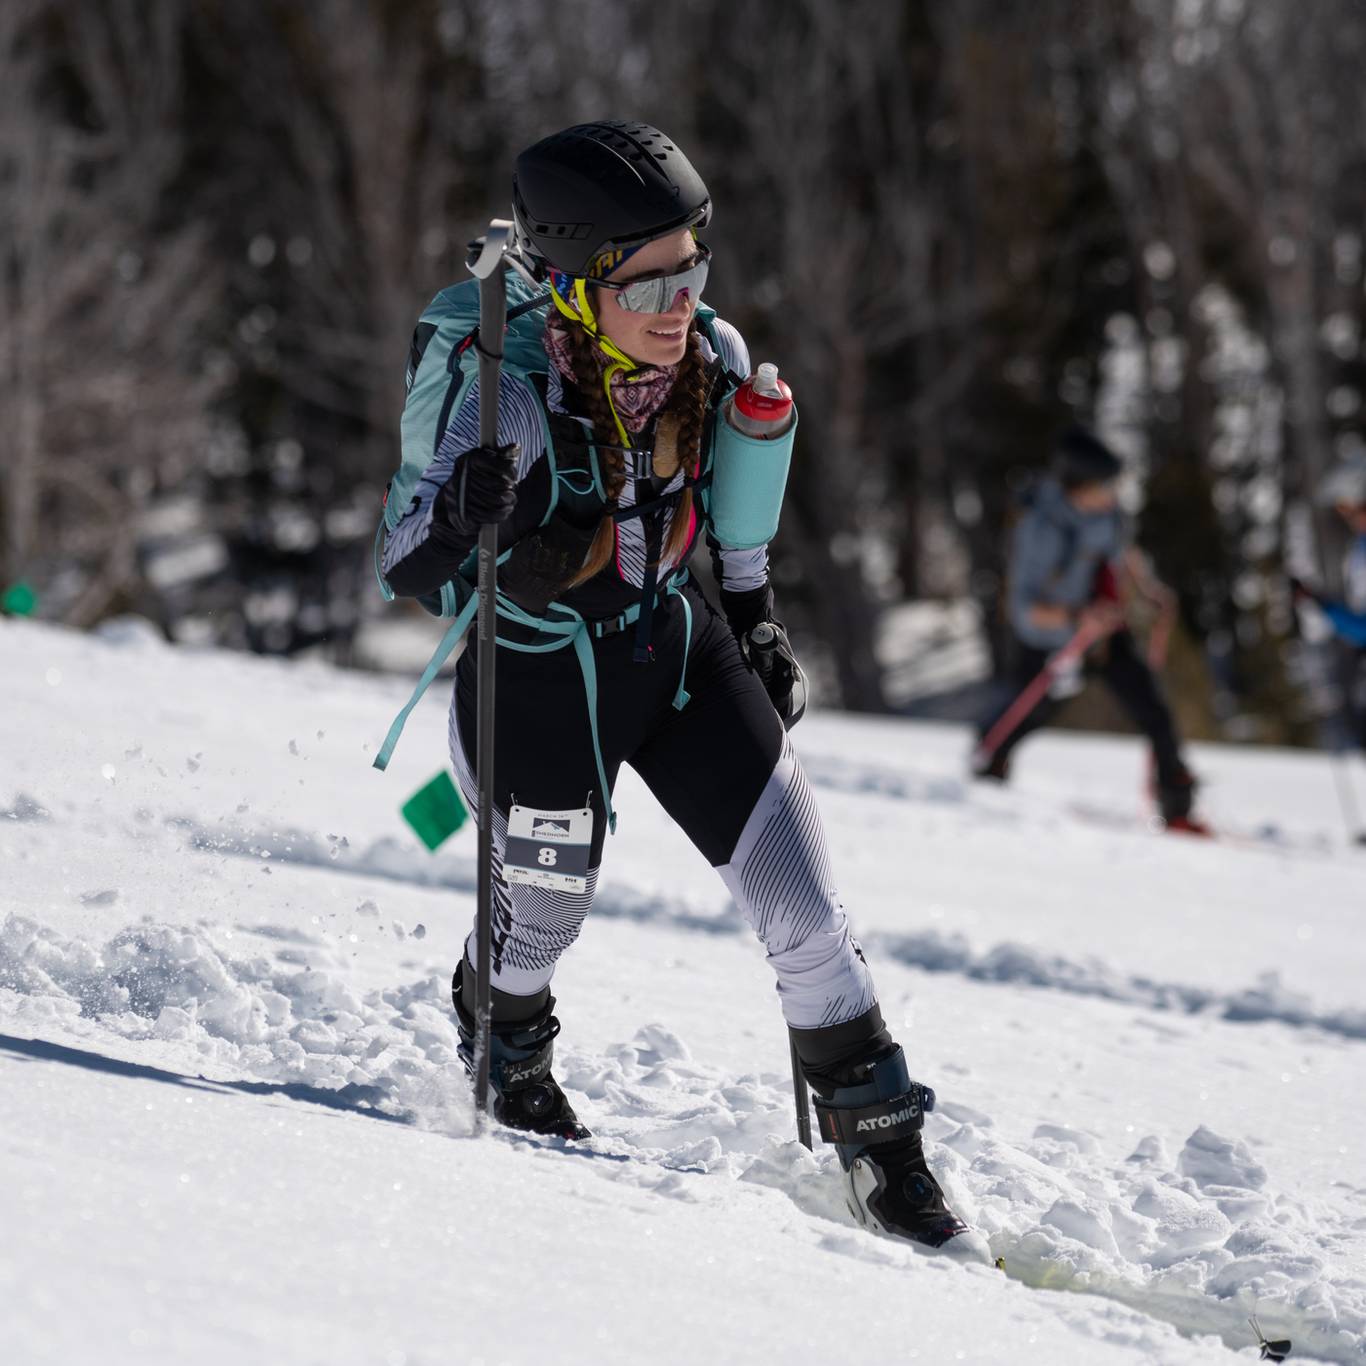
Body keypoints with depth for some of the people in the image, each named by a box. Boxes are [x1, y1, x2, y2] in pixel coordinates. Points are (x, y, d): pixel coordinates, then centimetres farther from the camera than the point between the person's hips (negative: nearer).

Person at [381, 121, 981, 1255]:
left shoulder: (714, 357, -16)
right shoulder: (517, 403, -30)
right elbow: (401, 572, -28)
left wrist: (756, 619, 13)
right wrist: (456, 524, -49)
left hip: (676, 650, 4)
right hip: (536, 682, -4)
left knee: (806, 910, -4)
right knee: (542, 919, 17)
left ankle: (883, 1151, 12)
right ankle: (505, 1052, 52)